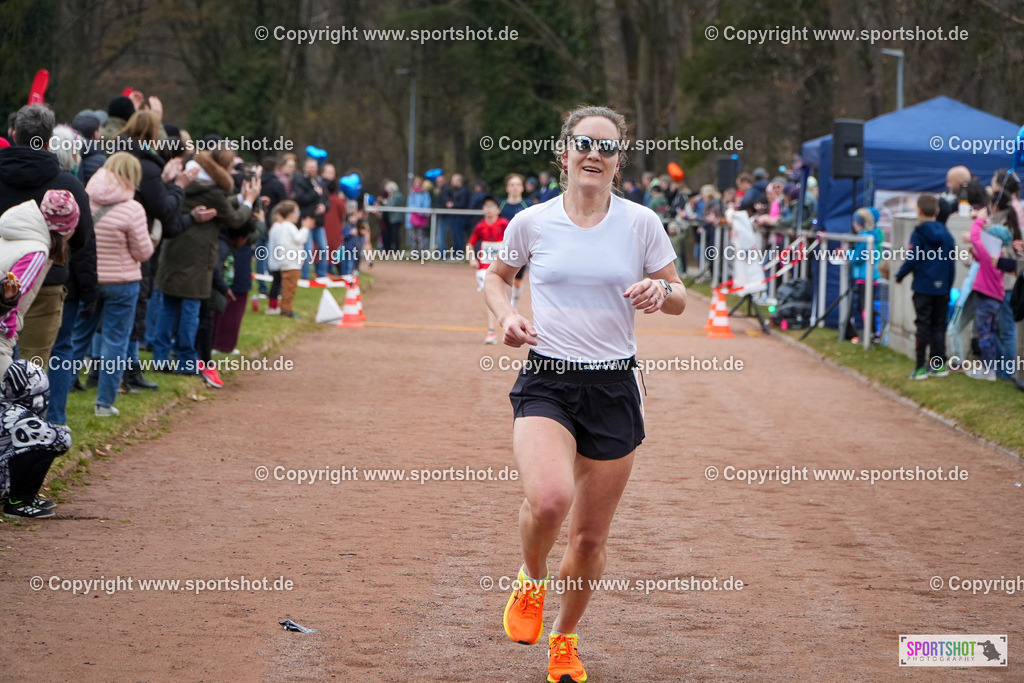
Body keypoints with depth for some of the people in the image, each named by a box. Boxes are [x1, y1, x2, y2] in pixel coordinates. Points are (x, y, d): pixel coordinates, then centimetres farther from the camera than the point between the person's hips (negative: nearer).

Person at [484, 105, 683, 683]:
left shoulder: (641, 223, 0)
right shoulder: (532, 222, 0)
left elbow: (678, 299, 10)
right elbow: (497, 276, 18)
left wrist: (661, 292, -14)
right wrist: (507, 315, -2)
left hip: (614, 387, 2)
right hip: (547, 381, -1)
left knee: (591, 536, 7)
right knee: (550, 498, -30)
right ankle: (531, 581, 4)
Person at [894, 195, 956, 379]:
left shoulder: (919, 234, -10)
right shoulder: (946, 234, 5)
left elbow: (912, 260, -13)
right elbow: (952, 263, 8)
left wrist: (899, 275, 4)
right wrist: (948, 286, 17)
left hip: (923, 288, -4)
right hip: (942, 288, 4)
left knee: (923, 325, -1)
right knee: (939, 326, 11)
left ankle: (920, 367, -1)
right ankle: (939, 364, 13)